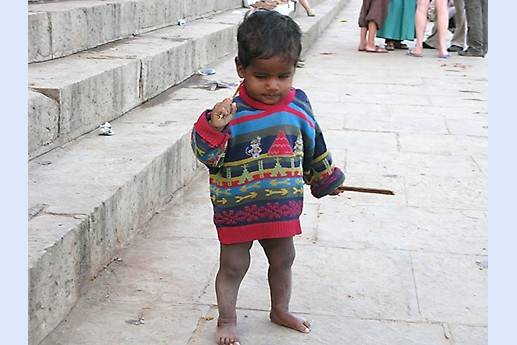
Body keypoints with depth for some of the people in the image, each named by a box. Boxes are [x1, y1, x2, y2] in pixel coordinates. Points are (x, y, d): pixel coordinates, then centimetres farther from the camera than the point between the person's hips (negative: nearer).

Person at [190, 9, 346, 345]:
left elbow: (314, 147, 12)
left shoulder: (298, 105, -5)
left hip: (282, 205, 5)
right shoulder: (232, 113, -21)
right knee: (234, 265, 9)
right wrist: (214, 128, -41)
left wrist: (327, 179, 24)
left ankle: (281, 310, 46)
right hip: (237, 208, -5)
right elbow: (206, 155, -23)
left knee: (283, 258, 22)